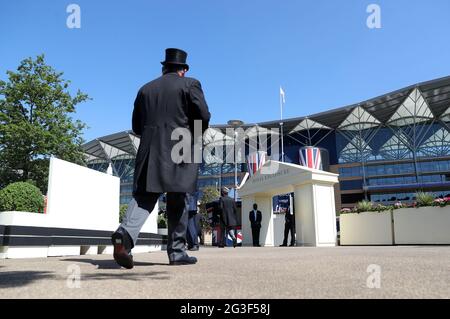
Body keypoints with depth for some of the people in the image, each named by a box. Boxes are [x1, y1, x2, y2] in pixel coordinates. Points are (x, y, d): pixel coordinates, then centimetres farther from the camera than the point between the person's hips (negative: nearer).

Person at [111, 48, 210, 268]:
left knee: (143, 197, 2)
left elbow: (136, 127, 17)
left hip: (149, 152, 3)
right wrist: (194, 134, 13)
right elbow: (203, 116, -5)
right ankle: (177, 251, 9)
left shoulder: (145, 89, 18)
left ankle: (125, 233, -23)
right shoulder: (190, 84, 6)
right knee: (177, 202, 4)